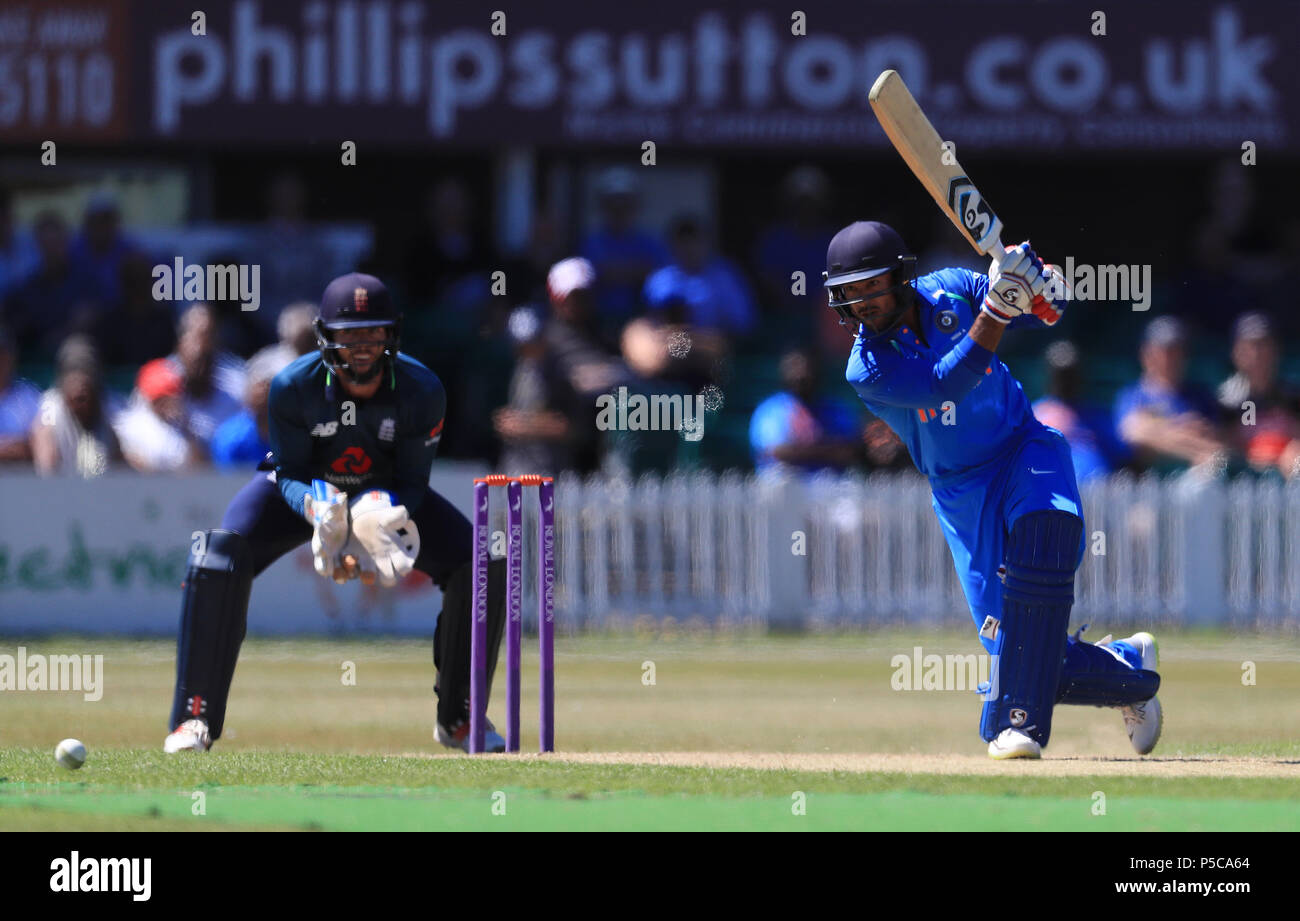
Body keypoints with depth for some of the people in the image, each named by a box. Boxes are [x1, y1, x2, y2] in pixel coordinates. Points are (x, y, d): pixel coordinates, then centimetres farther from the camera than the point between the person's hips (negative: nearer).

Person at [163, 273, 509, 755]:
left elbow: (414, 481, -17)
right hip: (307, 492, -2)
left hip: (386, 495, 2)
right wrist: (317, 508, -43)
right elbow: (290, 475, -20)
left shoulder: (423, 391, -25)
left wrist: (386, 513, -39)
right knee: (218, 559, -30)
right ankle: (194, 718, -20)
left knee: (484, 566, -17)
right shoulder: (293, 387, -29)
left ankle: (459, 718, 3)